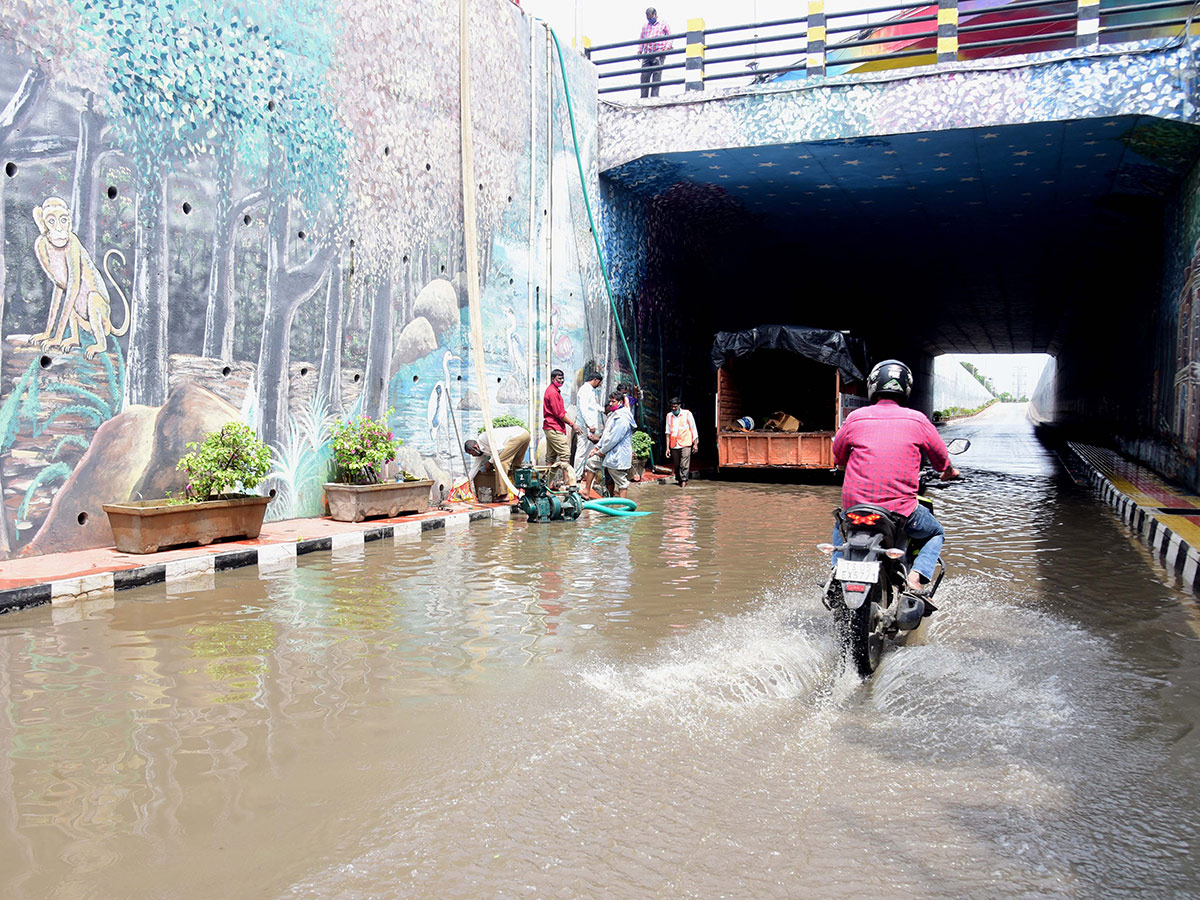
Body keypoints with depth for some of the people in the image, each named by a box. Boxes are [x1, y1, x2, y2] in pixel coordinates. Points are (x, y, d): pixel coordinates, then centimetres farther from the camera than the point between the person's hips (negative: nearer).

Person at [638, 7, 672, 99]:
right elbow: (641, 40, 26)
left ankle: (654, 96, -15)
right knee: (644, 75, -8)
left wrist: (667, 46, -9)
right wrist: (639, 50, 10)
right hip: (647, 54, 4)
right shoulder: (644, 27, 25)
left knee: (657, 74, -12)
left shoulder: (663, 25, 15)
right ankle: (644, 96, -8)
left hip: (659, 53, -4)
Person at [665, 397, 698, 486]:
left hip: (685, 443, -3)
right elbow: (668, 433, 9)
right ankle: (678, 479, 22)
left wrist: (695, 444, 0)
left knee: (684, 464, -12)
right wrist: (667, 447, 5)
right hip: (674, 445, 3)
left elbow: (693, 429, 4)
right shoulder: (669, 416, 8)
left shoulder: (687, 414, 1)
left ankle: (684, 480, -7)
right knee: (676, 465, 6)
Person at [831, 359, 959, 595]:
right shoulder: (917, 420, 0)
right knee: (937, 533, 29)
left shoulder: (855, 418, 1)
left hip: (855, 506, 1)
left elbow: (838, 458, 15)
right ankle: (916, 577, 3)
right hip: (902, 510, -1)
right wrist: (949, 473, 36)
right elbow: (942, 462, 11)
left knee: (840, 527, 36)